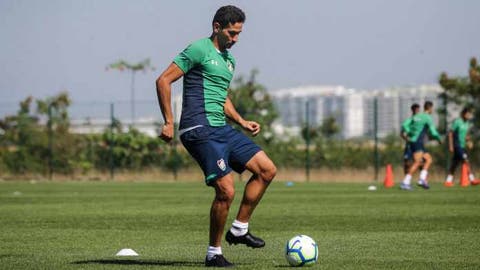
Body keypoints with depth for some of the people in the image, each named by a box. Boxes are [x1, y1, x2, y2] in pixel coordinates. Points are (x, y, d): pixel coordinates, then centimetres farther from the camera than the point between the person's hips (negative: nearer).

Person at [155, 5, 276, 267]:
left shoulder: (229, 59, 20)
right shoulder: (199, 49, -7)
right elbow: (163, 80, -11)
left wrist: (242, 122, 19)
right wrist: (169, 122, -14)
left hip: (222, 129, 9)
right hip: (200, 130, -9)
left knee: (267, 169, 4)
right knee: (226, 190, -16)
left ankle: (239, 229, 10)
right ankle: (214, 253, -2)